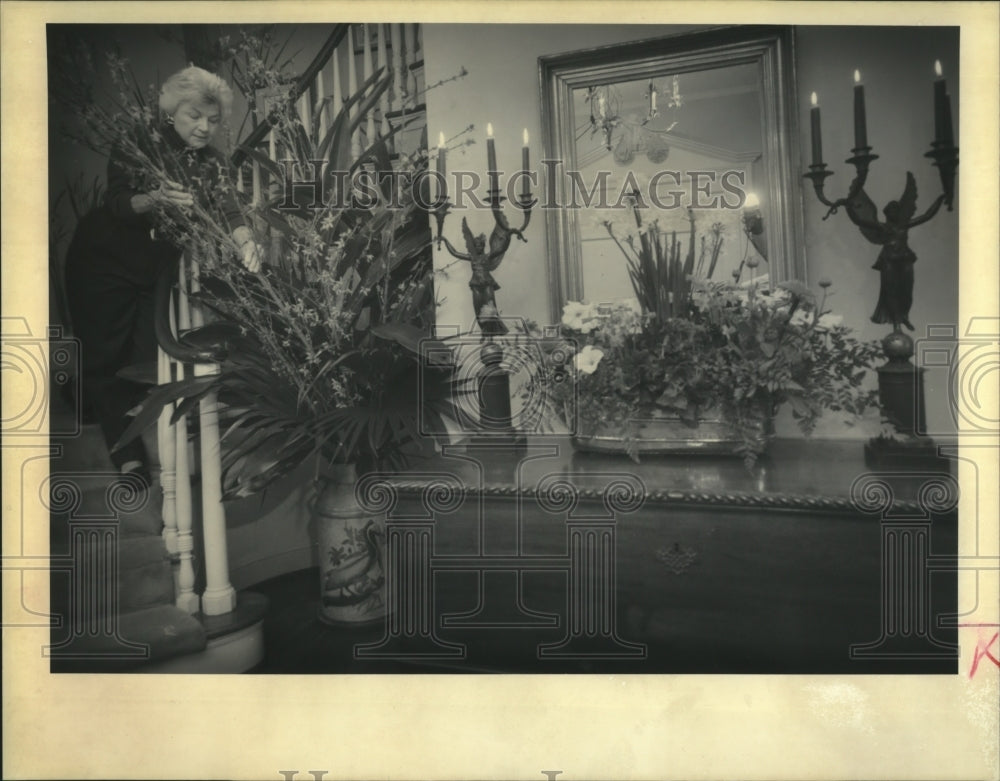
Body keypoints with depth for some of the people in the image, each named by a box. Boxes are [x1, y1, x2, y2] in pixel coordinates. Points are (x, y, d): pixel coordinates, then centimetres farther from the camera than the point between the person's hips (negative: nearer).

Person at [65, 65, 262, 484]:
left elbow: (226, 206, -19)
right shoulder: (137, 147, -12)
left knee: (149, 358, -6)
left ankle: (136, 450, 5)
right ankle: (126, 453, 3)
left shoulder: (212, 163, -2)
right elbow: (116, 206, -21)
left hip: (157, 270, 3)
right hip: (103, 264, -2)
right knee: (106, 357, -4)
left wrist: (245, 240, -41)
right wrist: (155, 200, -42)